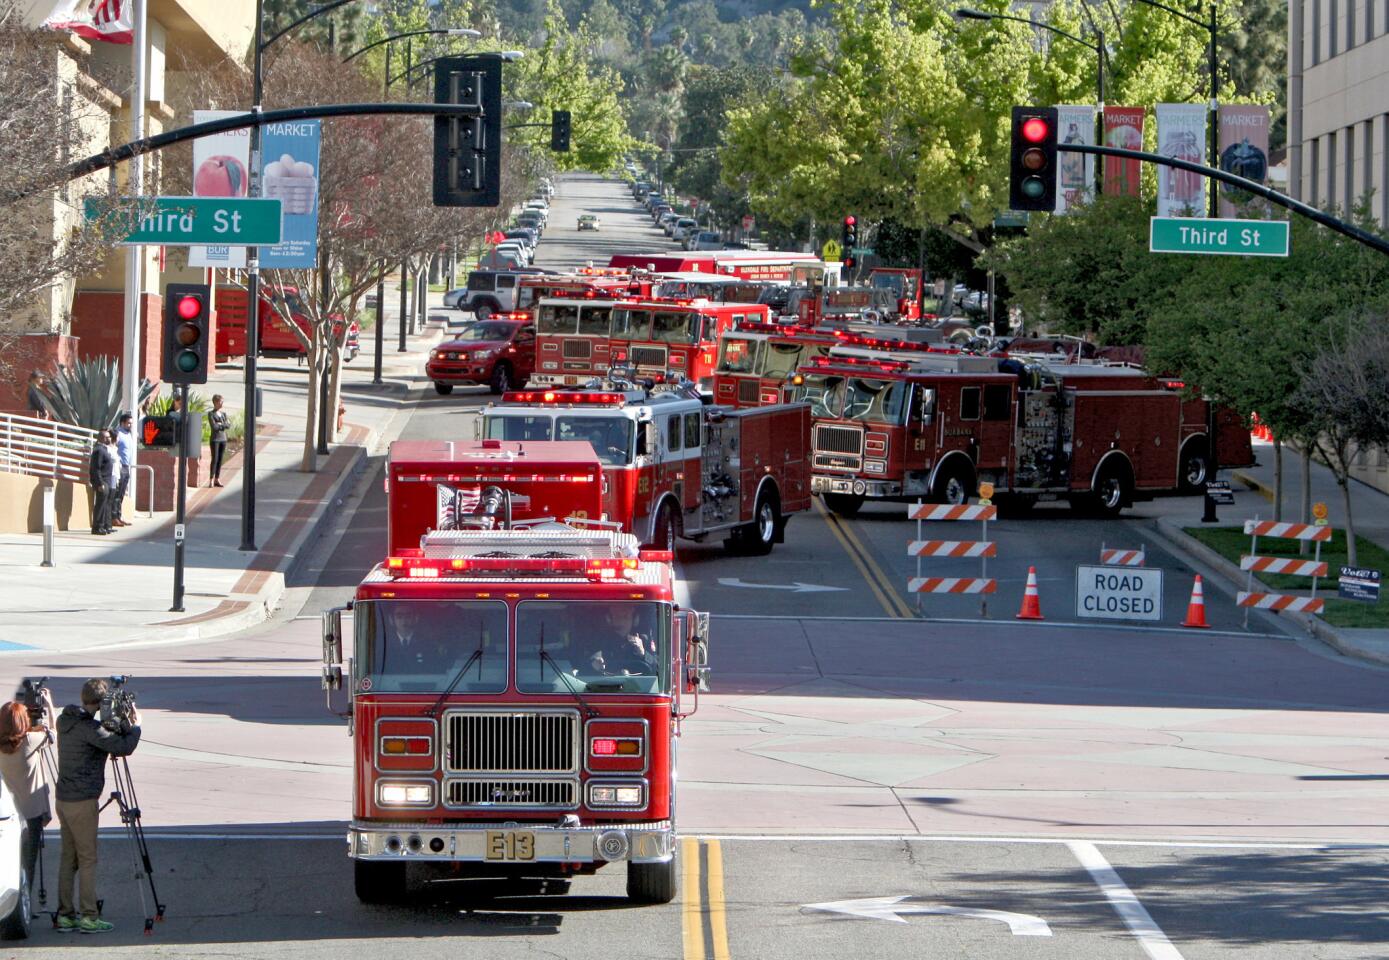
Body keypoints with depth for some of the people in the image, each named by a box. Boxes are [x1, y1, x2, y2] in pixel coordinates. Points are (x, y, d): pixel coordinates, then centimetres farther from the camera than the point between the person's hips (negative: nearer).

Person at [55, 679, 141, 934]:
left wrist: (122, 726, 5)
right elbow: (124, 748, -21)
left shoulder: (65, 720, 8)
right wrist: (135, 725, -5)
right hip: (82, 800, -8)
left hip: (63, 798, 8)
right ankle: (89, 917, -1)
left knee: (68, 856, 11)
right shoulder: (88, 728, -19)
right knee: (87, 858, -2)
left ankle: (65, 915, 12)